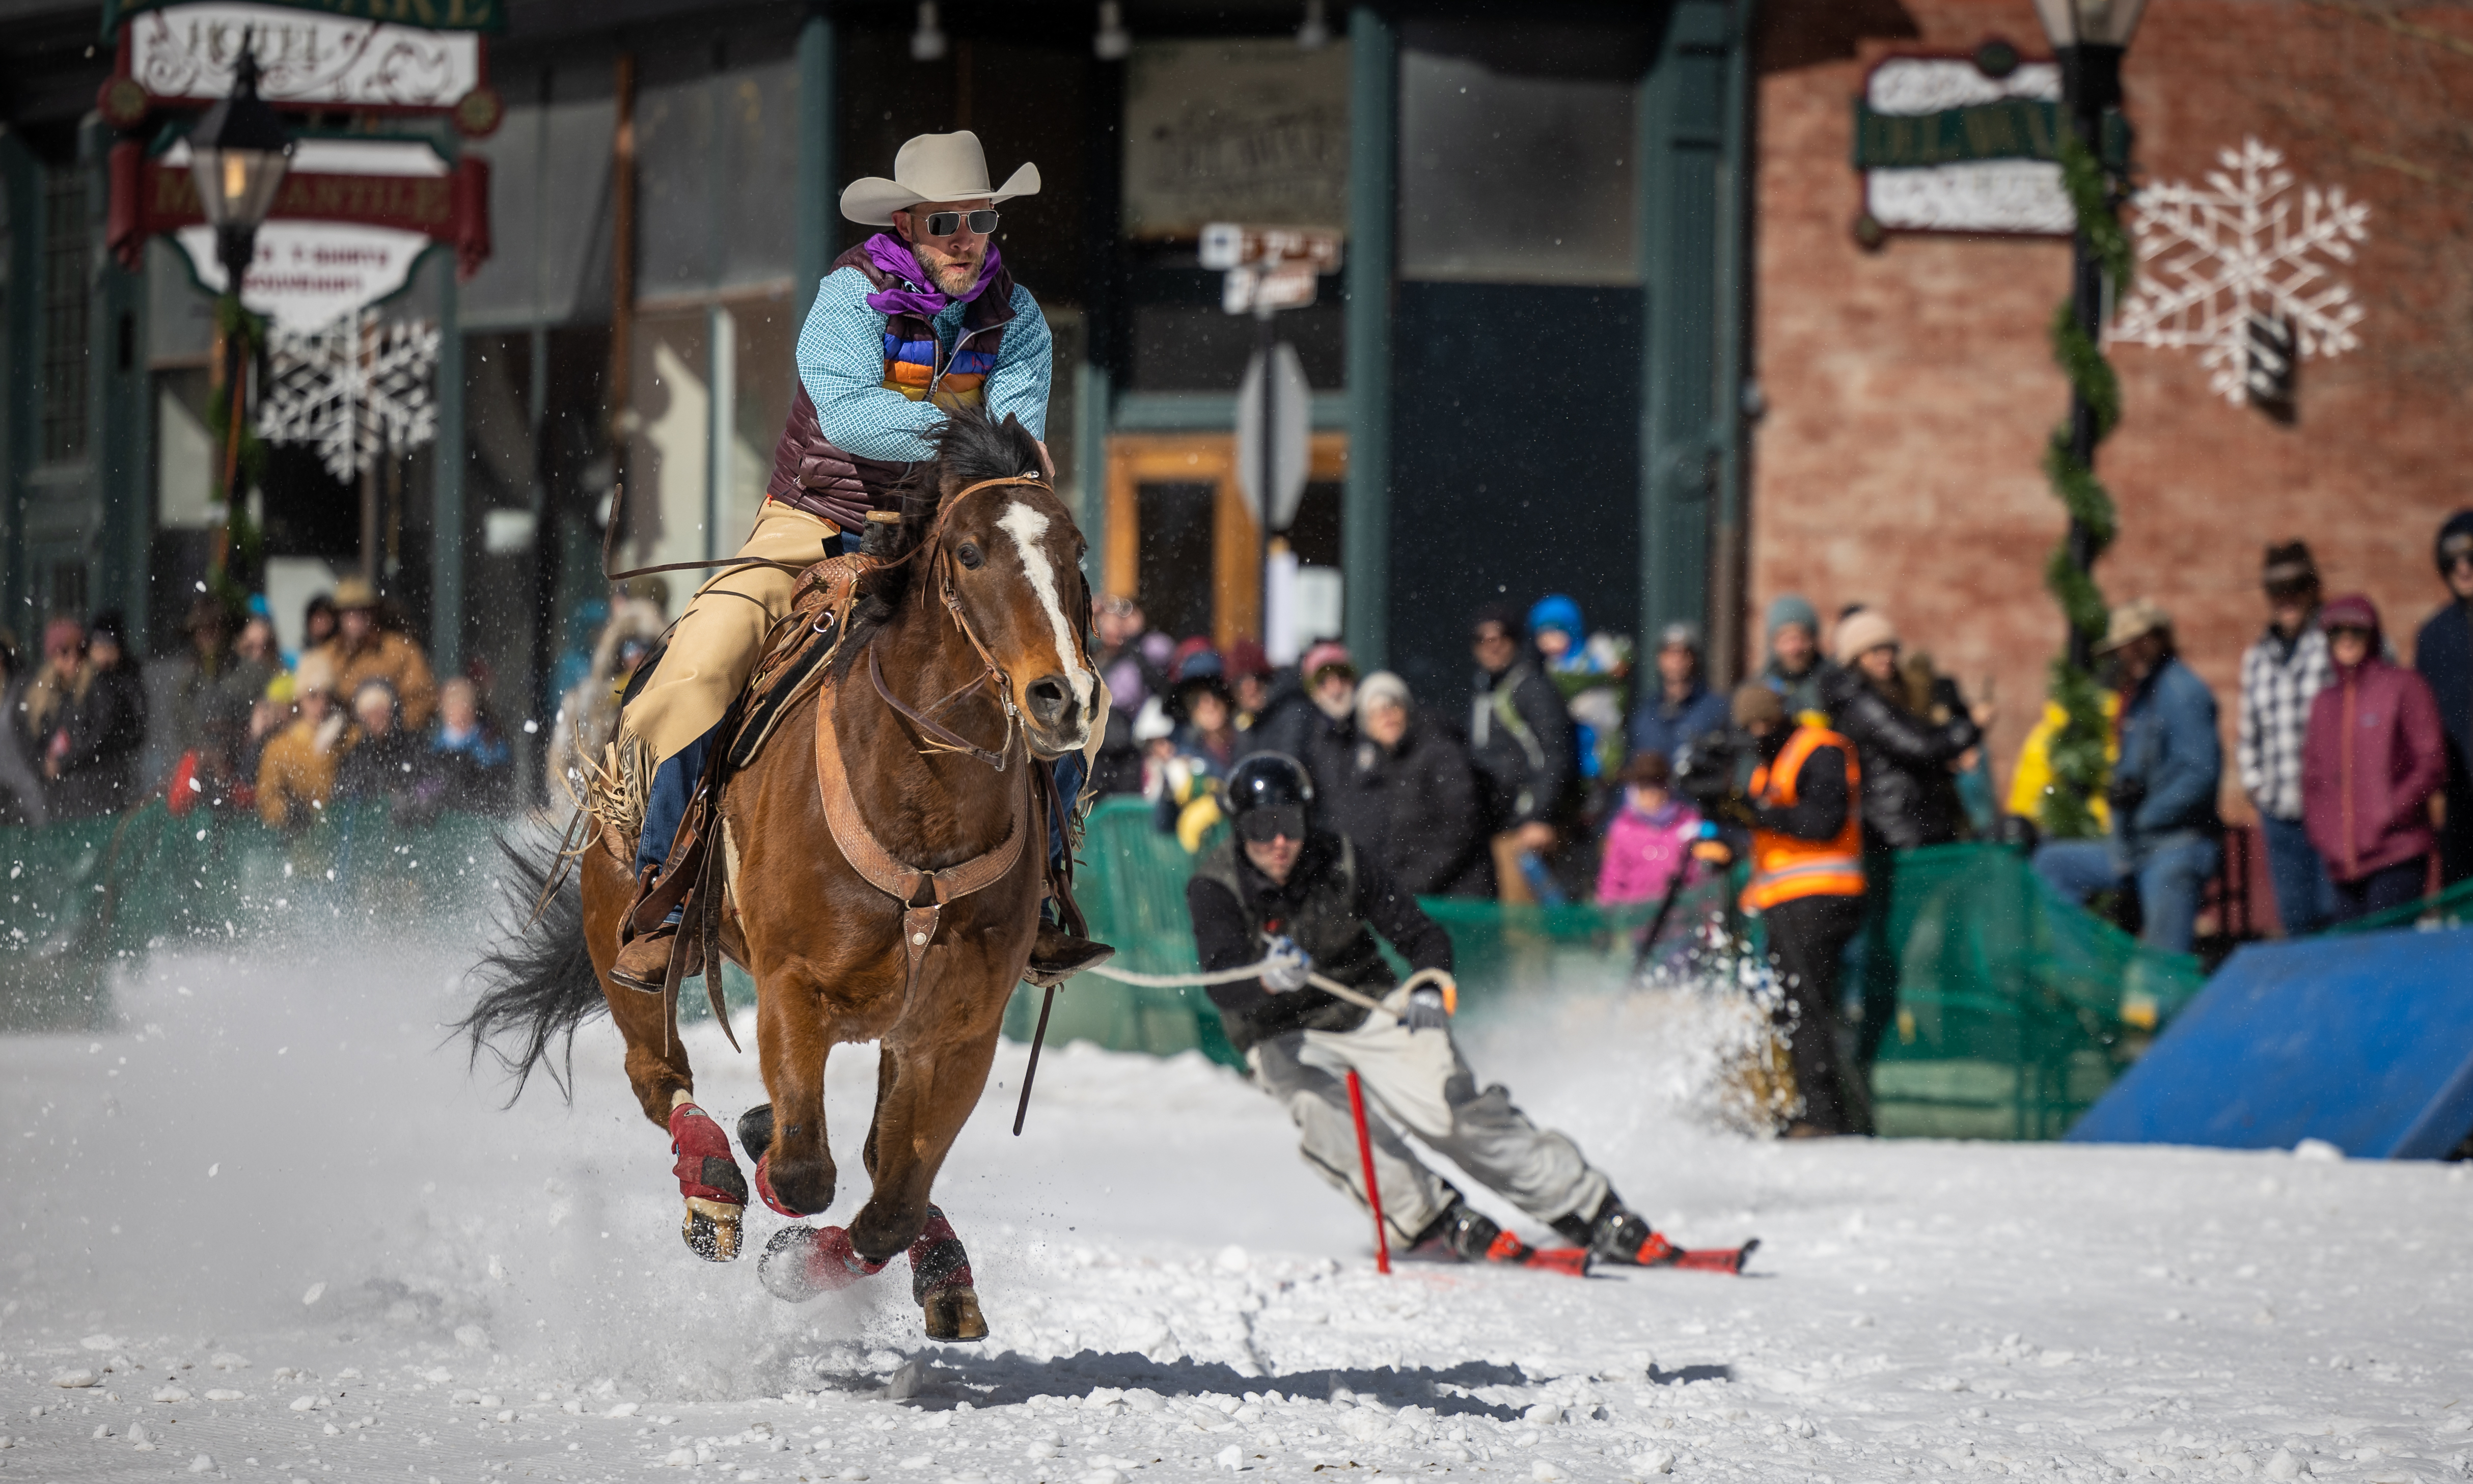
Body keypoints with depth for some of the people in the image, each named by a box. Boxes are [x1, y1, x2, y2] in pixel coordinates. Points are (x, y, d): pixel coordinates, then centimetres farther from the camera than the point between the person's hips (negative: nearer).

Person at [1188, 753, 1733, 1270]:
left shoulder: (1339, 861, -9)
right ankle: (1437, 1223, -23)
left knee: (1460, 1113, -13)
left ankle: (1598, 1219, -8)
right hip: (1282, 1039, -1)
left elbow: (1422, 936, -5)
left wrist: (1429, 990, -27)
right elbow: (1223, 987, -29)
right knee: (1326, 1115, -32)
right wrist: (1268, 978, -52)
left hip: (1366, 1011, 1)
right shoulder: (1214, 888, -15)